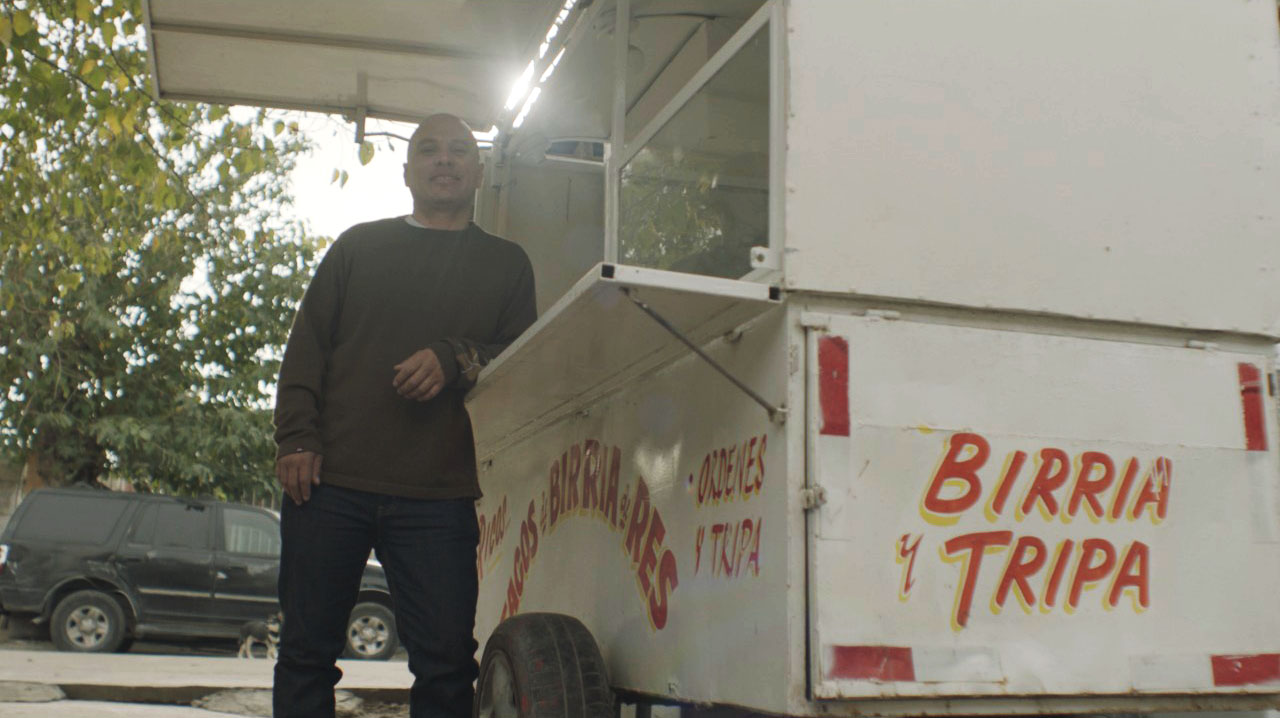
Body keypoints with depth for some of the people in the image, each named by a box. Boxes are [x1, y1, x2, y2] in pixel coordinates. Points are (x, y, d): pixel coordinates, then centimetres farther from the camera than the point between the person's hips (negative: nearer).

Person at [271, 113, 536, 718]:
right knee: (307, 647, 3)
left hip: (440, 495, -1)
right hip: (330, 481, 1)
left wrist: (457, 361, -10)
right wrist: (297, 437, -2)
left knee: (447, 659, -5)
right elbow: (306, 344, 11)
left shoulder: (506, 264, 18)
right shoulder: (359, 245, 18)